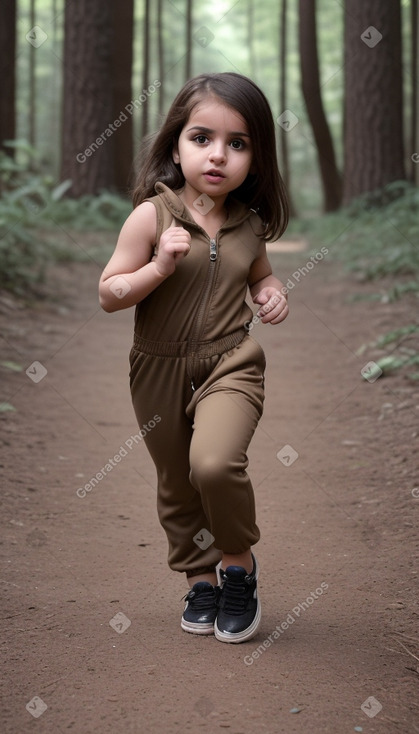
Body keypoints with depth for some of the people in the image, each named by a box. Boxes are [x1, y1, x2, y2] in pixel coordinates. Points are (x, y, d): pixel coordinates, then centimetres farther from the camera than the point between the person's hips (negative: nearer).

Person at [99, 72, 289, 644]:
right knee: (177, 488, 15)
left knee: (215, 463, -25)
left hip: (230, 364, 0)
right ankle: (201, 577, 39)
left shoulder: (250, 224, -3)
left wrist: (274, 293, -2)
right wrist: (160, 265, -25)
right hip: (160, 369, 1)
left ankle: (240, 561, 1)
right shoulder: (152, 215, -13)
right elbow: (109, 294, -10)